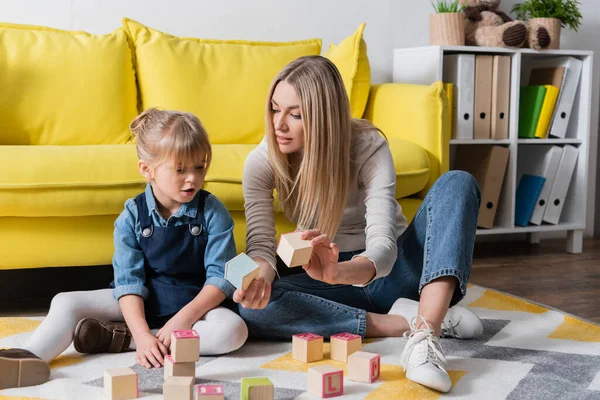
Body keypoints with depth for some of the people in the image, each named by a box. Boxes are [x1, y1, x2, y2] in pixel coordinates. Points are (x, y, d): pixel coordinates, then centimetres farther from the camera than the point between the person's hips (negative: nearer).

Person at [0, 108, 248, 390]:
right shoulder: (132, 216, -7)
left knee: (233, 330, -33)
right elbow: (129, 281, -13)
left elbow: (222, 278, -14)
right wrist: (142, 335, -29)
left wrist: (183, 319, -27)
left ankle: (118, 337, -31)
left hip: (195, 302, -2)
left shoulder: (212, 212, -10)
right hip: (141, 301, 2)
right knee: (65, 303, -12)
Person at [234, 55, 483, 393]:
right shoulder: (262, 161, -14)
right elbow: (261, 244, -19)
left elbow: (383, 247, -32)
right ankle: (405, 321, -23)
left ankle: (424, 335, -45)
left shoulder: (369, 146, -22)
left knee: (457, 183, -28)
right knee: (254, 306, -32)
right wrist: (260, 277, -44)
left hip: (387, 269, -1)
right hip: (329, 277, 2)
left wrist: (337, 272, -54)